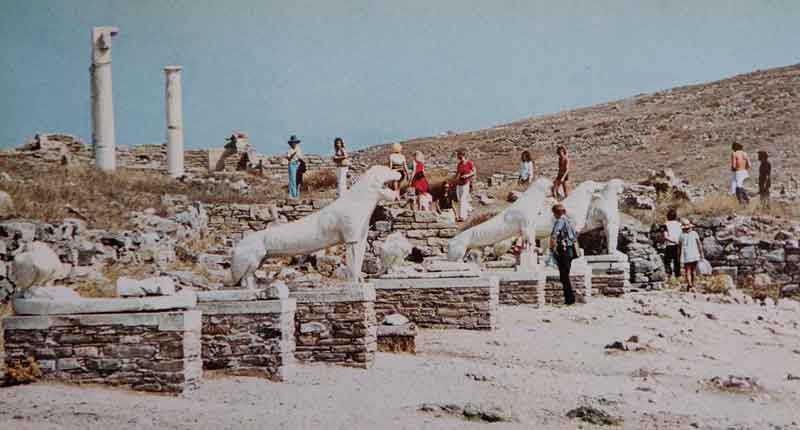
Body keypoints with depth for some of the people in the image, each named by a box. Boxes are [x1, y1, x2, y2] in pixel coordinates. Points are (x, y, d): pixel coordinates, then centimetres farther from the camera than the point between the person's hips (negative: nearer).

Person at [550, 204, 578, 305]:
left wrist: (552, 248, -14)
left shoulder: (560, 221, -11)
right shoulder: (568, 221, 16)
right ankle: (570, 298, 17)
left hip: (563, 250, -9)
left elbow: (554, 236, -24)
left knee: (564, 276, -5)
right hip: (570, 250, 9)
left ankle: (569, 299, -5)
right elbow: (575, 236, 24)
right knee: (566, 276, 15)